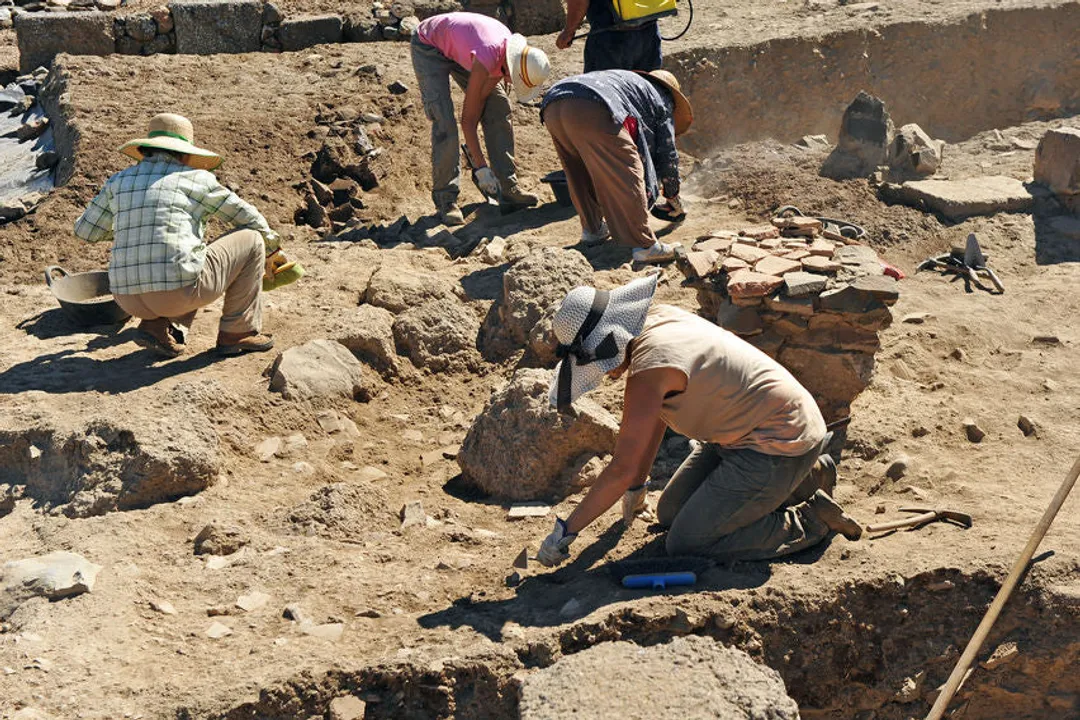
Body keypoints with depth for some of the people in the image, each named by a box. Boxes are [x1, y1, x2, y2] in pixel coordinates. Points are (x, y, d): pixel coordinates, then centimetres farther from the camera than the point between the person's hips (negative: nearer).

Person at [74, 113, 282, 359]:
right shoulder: (198, 179, 5)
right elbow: (249, 218, 16)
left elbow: (85, 230, 24)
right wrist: (272, 250, 34)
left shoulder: (120, 181, 15)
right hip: (178, 291, -6)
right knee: (251, 240, 14)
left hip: (128, 300, 6)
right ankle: (238, 333, 15)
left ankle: (158, 326, 13)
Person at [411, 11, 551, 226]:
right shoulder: (487, 59, -39)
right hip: (429, 47, -8)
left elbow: (483, 96, -9)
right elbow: (467, 119, -31)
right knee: (444, 120, -21)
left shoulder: (512, 51, -17)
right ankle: (445, 199, -14)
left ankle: (508, 188, 4)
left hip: (458, 48, 8)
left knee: (498, 108, 0)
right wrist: (481, 167, -28)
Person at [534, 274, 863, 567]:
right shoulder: (655, 319, 1)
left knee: (684, 545, -10)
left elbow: (623, 468, -25)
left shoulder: (650, 367, -27)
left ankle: (811, 520, -1)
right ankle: (797, 475, 20)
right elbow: (655, 419, 14)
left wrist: (565, 531, -16)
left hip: (776, 446, -10)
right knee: (670, 513, 16)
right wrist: (636, 485, 23)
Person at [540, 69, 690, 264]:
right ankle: (645, 245, 1)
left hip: (552, 105, 7)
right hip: (591, 109, -7)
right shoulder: (661, 100, 27)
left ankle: (592, 229, 37)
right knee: (626, 175, 0)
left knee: (581, 174, 26)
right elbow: (667, 152, 27)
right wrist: (673, 197, 40)